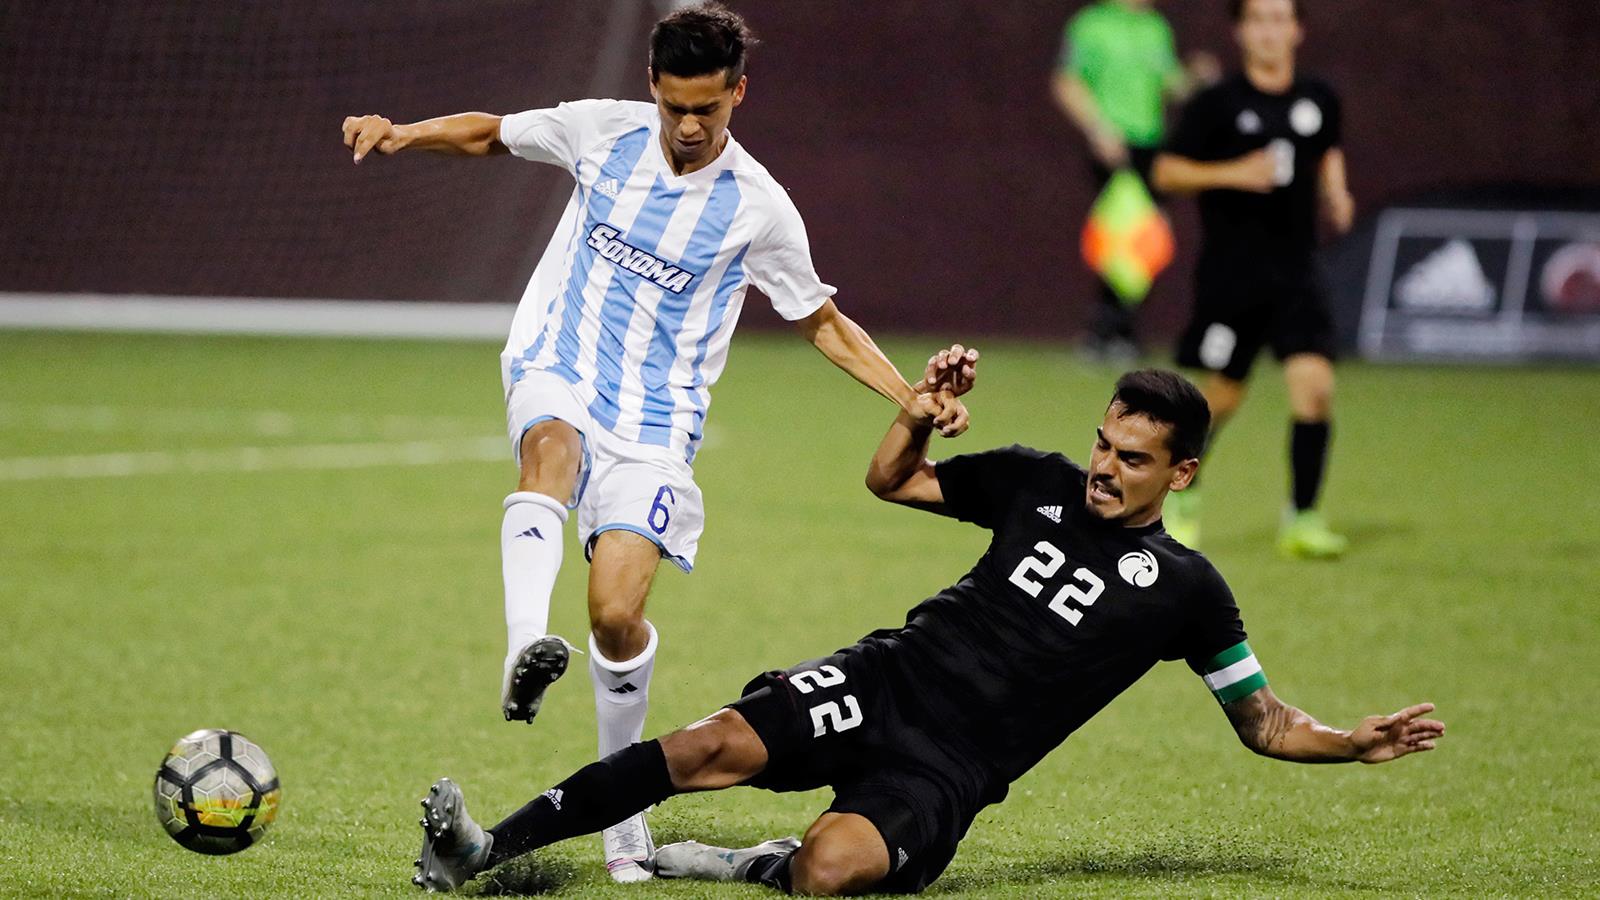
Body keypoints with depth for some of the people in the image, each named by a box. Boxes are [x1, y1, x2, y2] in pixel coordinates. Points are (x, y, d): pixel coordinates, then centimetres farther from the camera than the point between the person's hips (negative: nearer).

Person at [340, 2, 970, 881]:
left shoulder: (758, 207, -2)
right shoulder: (603, 131, 1)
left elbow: (822, 321, 10)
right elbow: (490, 133, 17)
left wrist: (915, 399, -3)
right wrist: (402, 132, -1)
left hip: (655, 421, -1)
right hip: (554, 374, 1)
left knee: (617, 614, -14)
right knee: (553, 445, -37)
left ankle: (621, 817, 7)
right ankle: (526, 650, -60)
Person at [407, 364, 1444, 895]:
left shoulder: (1183, 587, 5)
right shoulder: (1042, 485, 13)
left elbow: (1265, 722, 11)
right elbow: (891, 480, 23)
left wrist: (1358, 742, -6)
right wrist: (922, 415, 2)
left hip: (947, 770, -3)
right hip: (885, 681, 3)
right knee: (715, 748, -24)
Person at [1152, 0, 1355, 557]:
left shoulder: (1318, 100, 6)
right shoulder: (1217, 104, -6)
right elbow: (1167, 172, -5)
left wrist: (1335, 192, 8)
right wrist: (1233, 173, -18)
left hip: (1295, 274, 3)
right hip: (1230, 274, -3)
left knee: (1314, 383, -13)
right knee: (1223, 396, 6)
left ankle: (1302, 518, -3)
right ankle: (1181, 495, 33)